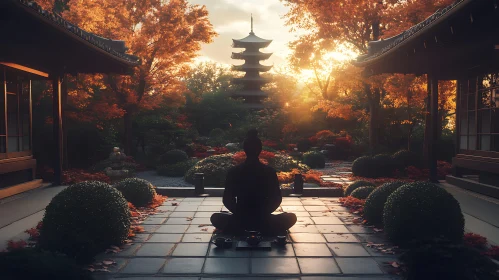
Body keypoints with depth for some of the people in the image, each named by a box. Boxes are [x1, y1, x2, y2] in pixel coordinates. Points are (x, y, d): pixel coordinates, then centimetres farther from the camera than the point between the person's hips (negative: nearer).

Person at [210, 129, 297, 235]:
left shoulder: (233, 172, -6)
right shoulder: (270, 172, -6)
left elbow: (227, 200, 0)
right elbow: (277, 199, 1)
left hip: (240, 221, 1)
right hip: (264, 222, 0)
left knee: (215, 217, 29)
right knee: (292, 217, 23)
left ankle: (239, 232, 11)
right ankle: (266, 233, 7)